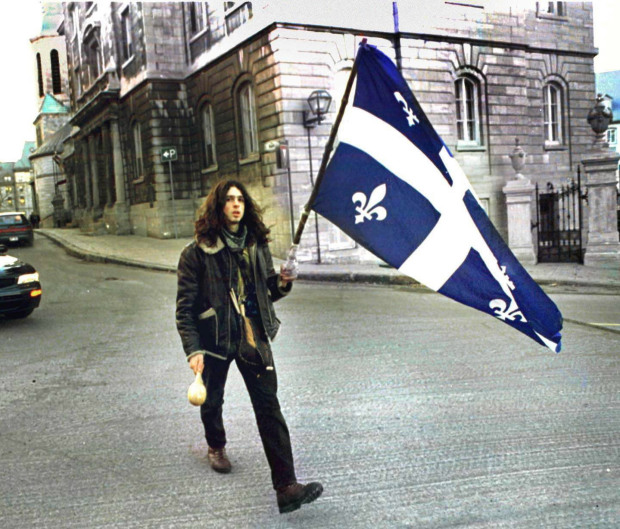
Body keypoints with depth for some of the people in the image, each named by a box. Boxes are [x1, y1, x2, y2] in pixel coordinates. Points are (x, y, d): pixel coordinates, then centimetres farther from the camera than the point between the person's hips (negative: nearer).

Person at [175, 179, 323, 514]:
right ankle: (216, 446, 51)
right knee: (212, 401, 18)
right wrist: (193, 350, -17)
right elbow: (185, 307, -9)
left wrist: (281, 284, -7)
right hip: (215, 339, -2)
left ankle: (286, 487, -5)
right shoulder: (198, 251, -8)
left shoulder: (256, 245, 6)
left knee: (269, 406, -6)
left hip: (253, 338, 2)